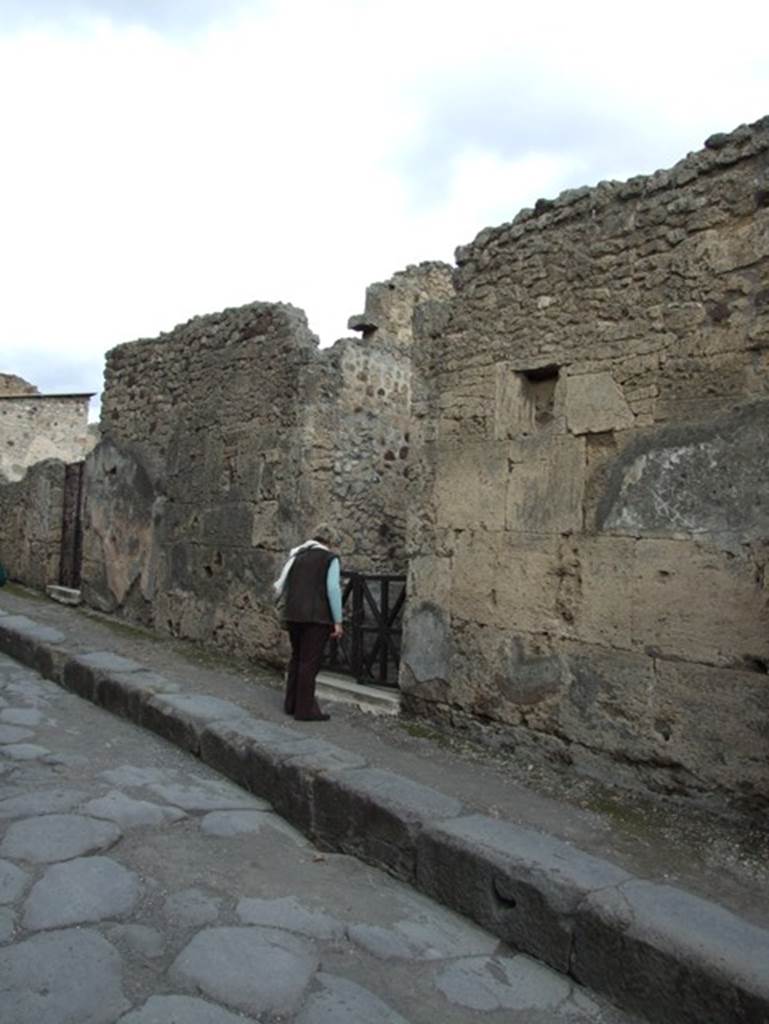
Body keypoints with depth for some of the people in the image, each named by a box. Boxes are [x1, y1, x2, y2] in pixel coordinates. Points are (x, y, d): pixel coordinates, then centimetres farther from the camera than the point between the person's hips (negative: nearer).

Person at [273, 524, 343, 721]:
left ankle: (291, 704, 25)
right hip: (316, 617, -6)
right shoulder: (330, 558, -2)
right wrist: (338, 621, -8)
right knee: (310, 661, 0)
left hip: (293, 615, 6)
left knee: (296, 658, 17)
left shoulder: (296, 555, 15)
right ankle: (305, 710, 5)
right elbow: (333, 590, -11)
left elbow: (282, 585, 15)